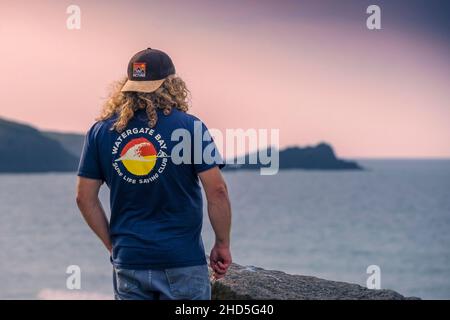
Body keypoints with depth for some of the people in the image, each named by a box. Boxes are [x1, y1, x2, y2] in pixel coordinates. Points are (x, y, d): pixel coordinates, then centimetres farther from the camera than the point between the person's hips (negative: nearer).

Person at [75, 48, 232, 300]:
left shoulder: (101, 132, 3)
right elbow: (217, 191, -10)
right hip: (182, 260, -3)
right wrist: (223, 245, 1)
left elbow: (85, 197, 5)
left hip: (129, 260, 3)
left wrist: (112, 244, 13)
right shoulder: (190, 127, -6)